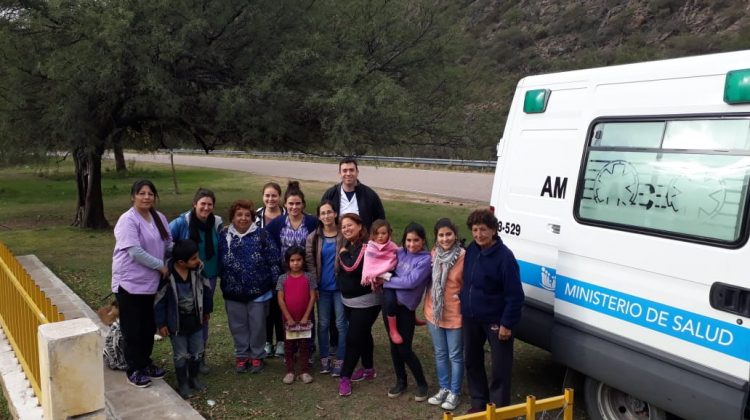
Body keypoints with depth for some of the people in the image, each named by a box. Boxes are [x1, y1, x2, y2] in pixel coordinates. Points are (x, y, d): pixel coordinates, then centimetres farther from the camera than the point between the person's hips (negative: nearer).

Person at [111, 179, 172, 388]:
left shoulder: (159, 218, 7)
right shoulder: (128, 220, -15)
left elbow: (169, 244, 12)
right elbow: (135, 252, -22)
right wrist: (161, 266, -17)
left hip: (150, 282, 7)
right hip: (129, 282, -7)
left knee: (148, 327, 16)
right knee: (133, 329, 3)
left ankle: (145, 363, 31)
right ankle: (134, 370, 15)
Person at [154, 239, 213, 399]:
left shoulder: (198, 269, -12)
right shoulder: (167, 275, -23)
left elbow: (206, 289, 3)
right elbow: (159, 300, -14)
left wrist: (207, 310, 13)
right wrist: (161, 324, -10)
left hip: (195, 319, 4)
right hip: (177, 322, -4)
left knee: (197, 352, 16)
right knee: (181, 355, 10)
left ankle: (193, 378, 37)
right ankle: (182, 384, 28)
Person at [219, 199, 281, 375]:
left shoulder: (261, 234, -5)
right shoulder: (224, 236, 2)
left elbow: (273, 259, -5)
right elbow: (219, 262, 8)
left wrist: (276, 282, -7)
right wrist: (223, 283, 7)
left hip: (258, 289, -2)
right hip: (233, 291, 2)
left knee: (257, 325, 9)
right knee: (238, 325, 13)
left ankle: (256, 356, 25)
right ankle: (241, 355, 30)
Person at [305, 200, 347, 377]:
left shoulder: (344, 236, -7)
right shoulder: (313, 237, 0)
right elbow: (310, 261, 1)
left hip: (340, 286, -2)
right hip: (322, 287, 2)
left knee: (341, 324, 4)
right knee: (323, 324, 11)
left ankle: (340, 360, 14)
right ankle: (324, 358, 23)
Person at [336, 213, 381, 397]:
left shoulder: (366, 246, -18)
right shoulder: (348, 245, 8)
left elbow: (352, 267, -28)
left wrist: (343, 254, -13)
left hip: (365, 301, -8)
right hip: (348, 300, 8)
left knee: (352, 337, -5)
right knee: (363, 334, 19)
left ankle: (345, 377, 3)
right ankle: (368, 369, 32)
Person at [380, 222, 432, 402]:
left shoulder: (425, 259, -14)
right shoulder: (400, 252, 3)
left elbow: (411, 282, -22)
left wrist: (386, 278, -14)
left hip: (406, 308, -5)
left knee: (404, 349, -1)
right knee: (394, 345, 14)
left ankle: (422, 384, 19)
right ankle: (401, 381, 32)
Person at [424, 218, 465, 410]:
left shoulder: (464, 256, -16)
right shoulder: (434, 254, 1)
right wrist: (428, 305, 11)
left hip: (455, 315, -5)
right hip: (434, 313, 5)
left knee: (455, 356, 9)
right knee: (440, 354, 18)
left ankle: (454, 393, 25)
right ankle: (444, 389, 34)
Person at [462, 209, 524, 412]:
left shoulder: (504, 257, -20)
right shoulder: (471, 250, 0)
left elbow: (515, 295, -18)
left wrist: (507, 323, -18)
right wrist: (463, 310, 14)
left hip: (496, 321, -7)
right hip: (471, 318, 7)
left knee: (500, 367, 5)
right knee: (472, 360, 18)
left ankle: (498, 409, 20)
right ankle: (479, 402, 35)